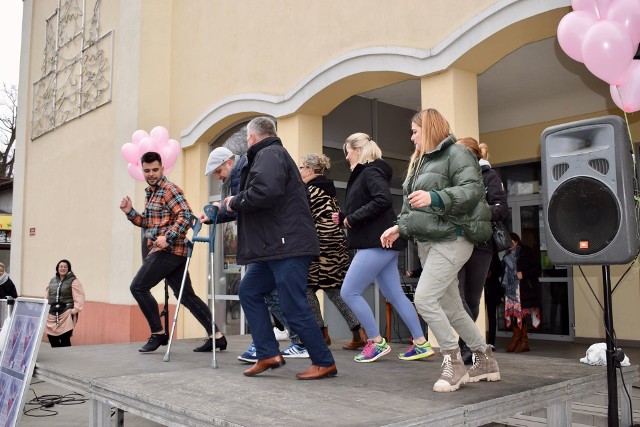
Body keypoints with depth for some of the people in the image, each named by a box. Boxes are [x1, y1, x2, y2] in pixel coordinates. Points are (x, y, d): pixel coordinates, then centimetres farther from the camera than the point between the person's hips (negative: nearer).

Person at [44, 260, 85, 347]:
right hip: (52, 314, 5)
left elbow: (79, 297, -8)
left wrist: (75, 309, -16)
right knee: (51, 337, 3)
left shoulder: (73, 281, -1)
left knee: (65, 340, -9)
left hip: (66, 314, -5)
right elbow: (47, 297, 22)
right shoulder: (52, 281, 18)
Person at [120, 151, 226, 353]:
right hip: (166, 251, 9)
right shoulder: (150, 192, 21)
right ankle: (216, 335, 9)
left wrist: (168, 237, -26)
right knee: (186, 295, 7)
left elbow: (185, 215, -19)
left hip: (169, 250, -9)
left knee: (138, 287, -7)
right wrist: (130, 212, 11)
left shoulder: (169, 189, -8)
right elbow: (148, 223, 26)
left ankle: (158, 333, 3)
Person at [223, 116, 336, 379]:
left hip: (288, 246, -11)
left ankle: (324, 363, 6)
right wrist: (229, 207, 31)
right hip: (276, 246, 11)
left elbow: (265, 192, -27)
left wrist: (235, 202, -10)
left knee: (294, 308, -7)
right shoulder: (271, 154, 23)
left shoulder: (269, 154, -9)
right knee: (249, 291, 14)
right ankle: (268, 354, 14)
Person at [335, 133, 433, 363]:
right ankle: (421, 344, 14)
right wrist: (343, 218, 11)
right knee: (394, 295, 10)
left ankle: (377, 342, 2)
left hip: (377, 243, -10)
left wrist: (352, 217, -18)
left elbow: (384, 200, -26)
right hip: (380, 243, 10)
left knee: (349, 292, -6)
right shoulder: (364, 174, 20)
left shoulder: (370, 172, -9)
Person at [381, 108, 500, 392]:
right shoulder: (420, 161, 21)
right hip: (427, 241, 9)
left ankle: (453, 362, -4)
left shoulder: (456, 154, -6)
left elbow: (472, 190, -21)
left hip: (452, 238, -9)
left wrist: (434, 197, -32)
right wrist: (400, 228, 10)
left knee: (424, 299, -19)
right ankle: (484, 361, 24)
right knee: (451, 307, 11)